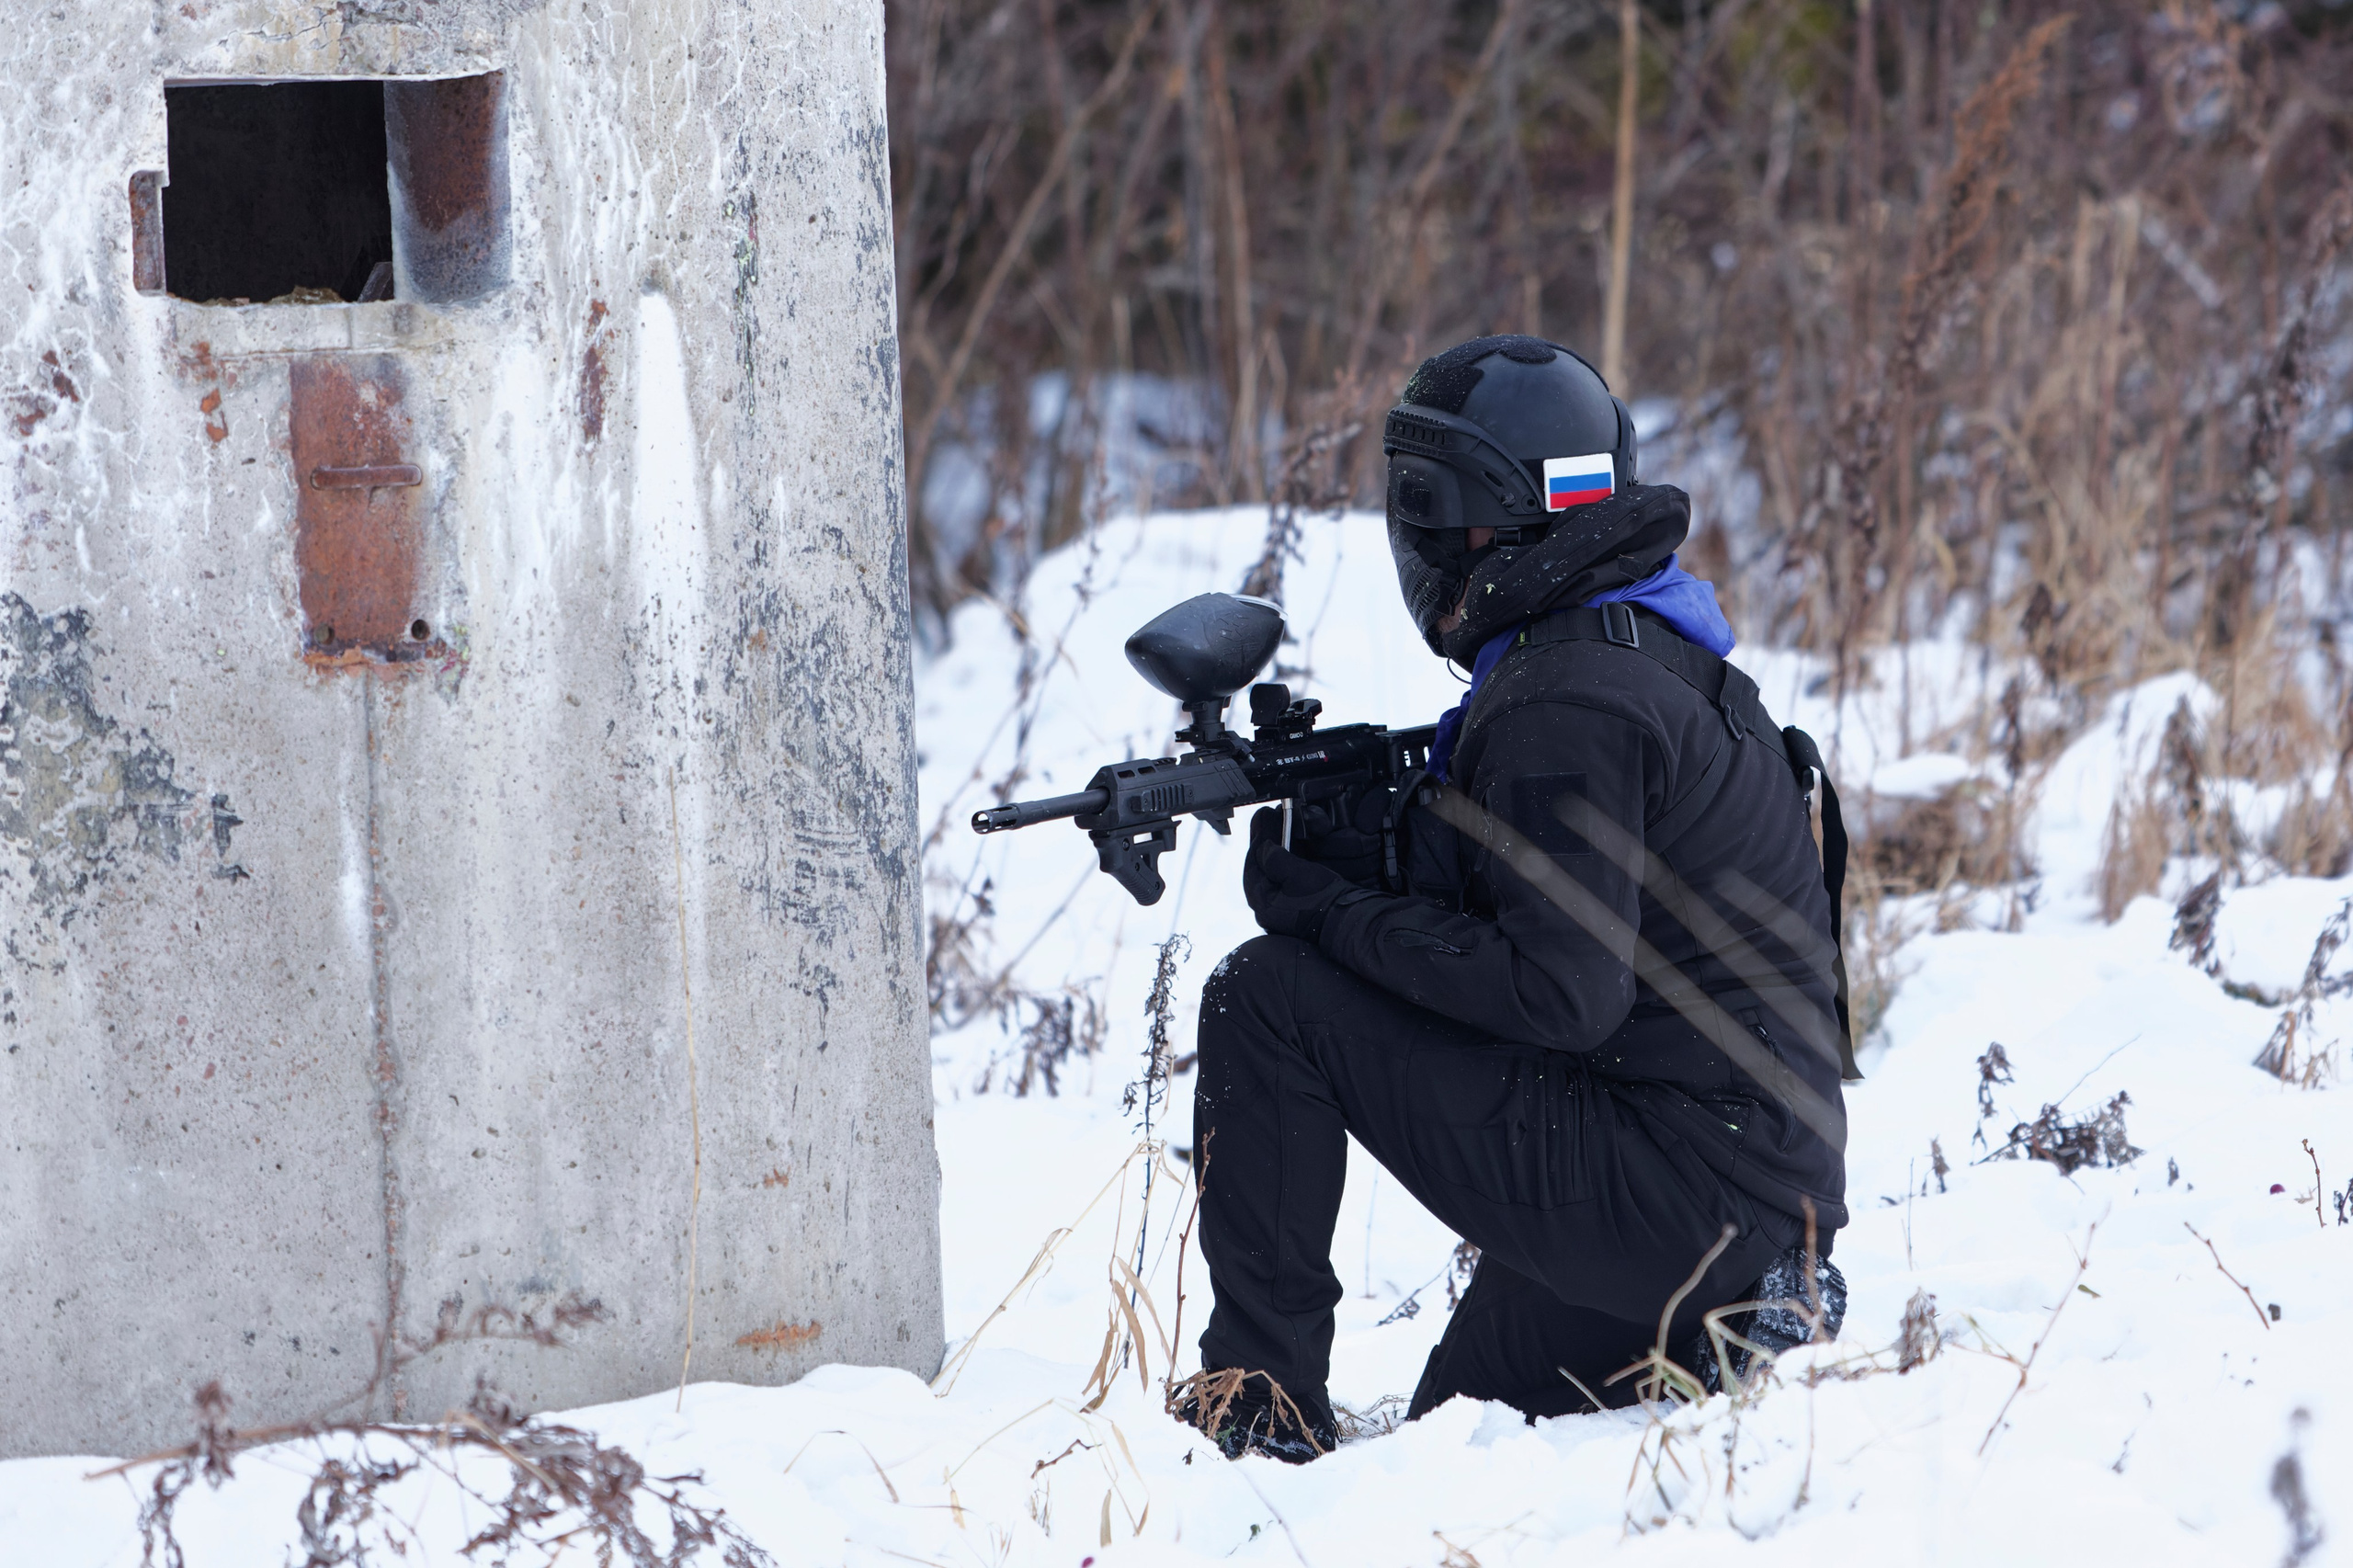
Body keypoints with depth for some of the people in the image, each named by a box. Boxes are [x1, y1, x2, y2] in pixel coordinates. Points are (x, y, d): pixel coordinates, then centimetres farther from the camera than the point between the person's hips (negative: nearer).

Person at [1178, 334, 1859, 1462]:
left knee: (1265, 1000, -7)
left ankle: (1258, 1400, -4)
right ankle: (1745, 1312, 9)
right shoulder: (1644, 643, 14)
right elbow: (1480, 880, 17)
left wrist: (1337, 912, -14)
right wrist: (1353, 829, 2)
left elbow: (1561, 991, -23)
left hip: (1680, 1182, -10)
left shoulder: (1565, 701, -19)